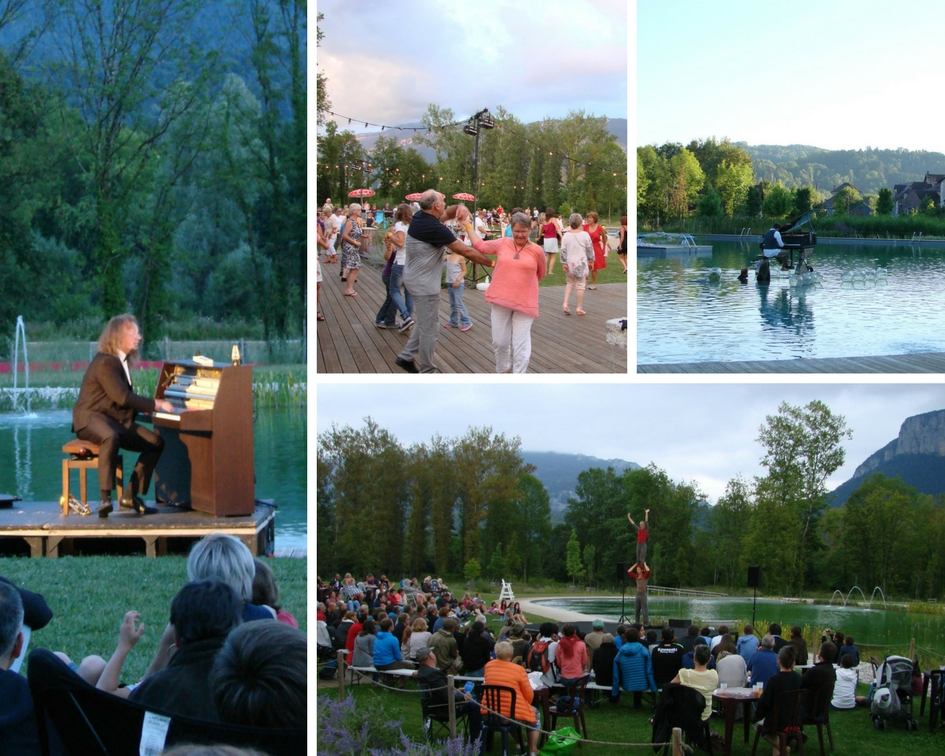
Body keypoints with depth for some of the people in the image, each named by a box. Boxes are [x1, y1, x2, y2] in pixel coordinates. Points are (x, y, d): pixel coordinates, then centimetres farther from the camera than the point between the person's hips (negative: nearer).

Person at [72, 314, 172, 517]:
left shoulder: (121, 361, 16)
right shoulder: (105, 362, -15)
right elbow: (122, 397, -23)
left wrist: (152, 406, 9)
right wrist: (155, 404, -17)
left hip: (116, 420, 10)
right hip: (91, 418, -10)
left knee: (156, 443, -4)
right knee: (111, 438, -42)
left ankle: (131, 495, -4)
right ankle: (105, 497, -41)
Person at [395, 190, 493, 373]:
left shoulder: (419, 217, 0)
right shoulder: (436, 229, -24)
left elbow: (447, 213, 15)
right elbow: (467, 251, -19)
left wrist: (460, 208, -9)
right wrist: (492, 264, -9)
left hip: (414, 278, 10)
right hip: (424, 284, -10)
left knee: (425, 324, 22)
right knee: (428, 329, 1)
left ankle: (406, 357, 26)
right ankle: (427, 372, 9)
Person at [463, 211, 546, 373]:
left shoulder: (536, 251, -5)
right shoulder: (503, 243, 2)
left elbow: (541, 274, 11)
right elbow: (480, 245, 13)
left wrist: (523, 282, 9)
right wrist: (467, 225, 14)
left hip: (524, 303, -2)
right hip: (501, 299, 3)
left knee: (521, 344, 1)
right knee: (499, 341, 11)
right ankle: (503, 371, 33)